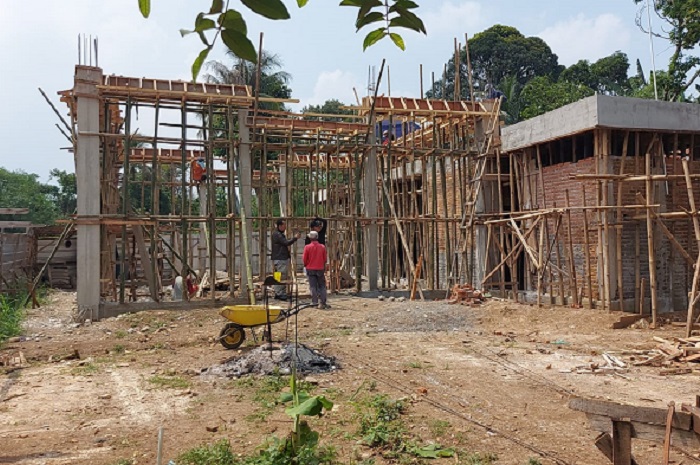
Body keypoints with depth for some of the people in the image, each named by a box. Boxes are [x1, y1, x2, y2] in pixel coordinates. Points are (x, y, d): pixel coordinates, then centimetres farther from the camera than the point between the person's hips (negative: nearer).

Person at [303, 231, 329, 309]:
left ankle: (315, 303, 3)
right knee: (322, 286, 10)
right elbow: (325, 259, 2)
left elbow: (305, 259, -5)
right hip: (320, 269, 1)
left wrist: (306, 265, 15)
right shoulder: (322, 247, -5)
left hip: (311, 269, -1)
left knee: (313, 286, 5)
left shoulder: (307, 247, -10)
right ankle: (322, 302, 4)